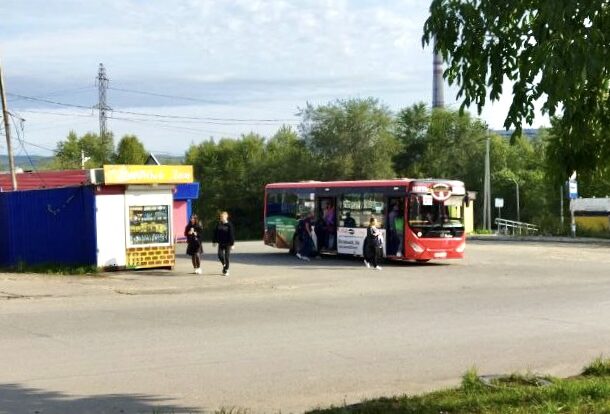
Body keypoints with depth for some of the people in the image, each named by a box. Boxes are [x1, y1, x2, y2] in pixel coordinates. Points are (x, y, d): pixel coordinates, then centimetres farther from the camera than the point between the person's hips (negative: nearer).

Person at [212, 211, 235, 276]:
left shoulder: (229, 225, -9)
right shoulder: (218, 224, 4)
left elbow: (231, 235, -10)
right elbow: (215, 233, 11)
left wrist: (232, 244, -13)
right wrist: (214, 241, 9)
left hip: (227, 243, -3)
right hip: (220, 243, 4)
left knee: (227, 257, -1)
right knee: (220, 255, -7)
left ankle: (226, 270, 10)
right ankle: (224, 264, 23)